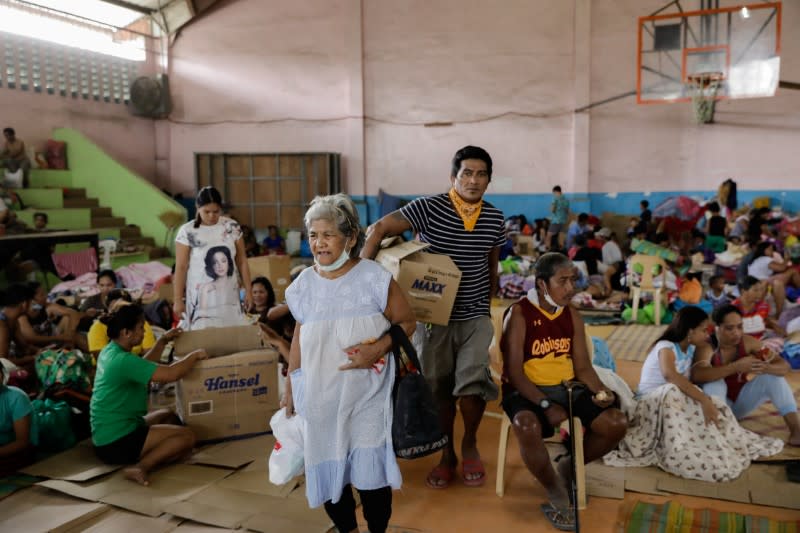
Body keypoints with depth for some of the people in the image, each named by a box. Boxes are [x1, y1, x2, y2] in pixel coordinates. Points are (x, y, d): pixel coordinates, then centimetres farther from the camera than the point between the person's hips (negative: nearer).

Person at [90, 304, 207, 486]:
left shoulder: (109, 351, 9)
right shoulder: (123, 360, -22)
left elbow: (143, 366, 29)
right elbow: (171, 373, -28)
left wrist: (163, 340, 24)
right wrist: (195, 355, -11)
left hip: (106, 435, 11)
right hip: (116, 442, -11)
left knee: (168, 415, 25)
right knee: (187, 436, -15)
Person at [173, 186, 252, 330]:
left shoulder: (232, 227, 1)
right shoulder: (187, 232, -6)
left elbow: (242, 262, 5)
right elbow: (181, 267, -3)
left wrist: (248, 290, 4)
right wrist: (178, 299, -4)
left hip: (229, 297, 2)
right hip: (201, 298, -2)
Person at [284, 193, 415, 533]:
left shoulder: (374, 278, -10)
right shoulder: (304, 285, 1)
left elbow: (406, 322, -3)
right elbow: (300, 338, 11)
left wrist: (379, 348, -21)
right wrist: (290, 386, 14)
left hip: (367, 394, -3)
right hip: (320, 395, 4)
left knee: (372, 470, 0)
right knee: (327, 466, 11)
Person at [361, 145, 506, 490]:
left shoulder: (494, 218, 1)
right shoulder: (429, 208, -13)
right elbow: (378, 230, -15)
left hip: (476, 318, 2)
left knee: (471, 382, -14)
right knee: (439, 389, 8)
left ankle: (470, 444, 16)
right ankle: (447, 454, 30)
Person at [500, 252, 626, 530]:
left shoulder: (572, 316, 8)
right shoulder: (519, 314, -12)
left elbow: (582, 366, 9)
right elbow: (514, 371, -17)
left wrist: (601, 391, -11)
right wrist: (545, 404, -25)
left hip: (566, 388, 6)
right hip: (526, 391, -6)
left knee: (617, 423, -10)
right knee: (528, 428, -38)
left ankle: (569, 468, 15)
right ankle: (556, 491, -10)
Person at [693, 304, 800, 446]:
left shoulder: (748, 342, -12)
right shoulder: (707, 347, -25)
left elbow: (785, 366, -13)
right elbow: (697, 375, -45)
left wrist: (766, 368, -38)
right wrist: (736, 367, -50)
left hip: (740, 401, 5)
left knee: (772, 375, -14)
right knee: (715, 382, -33)